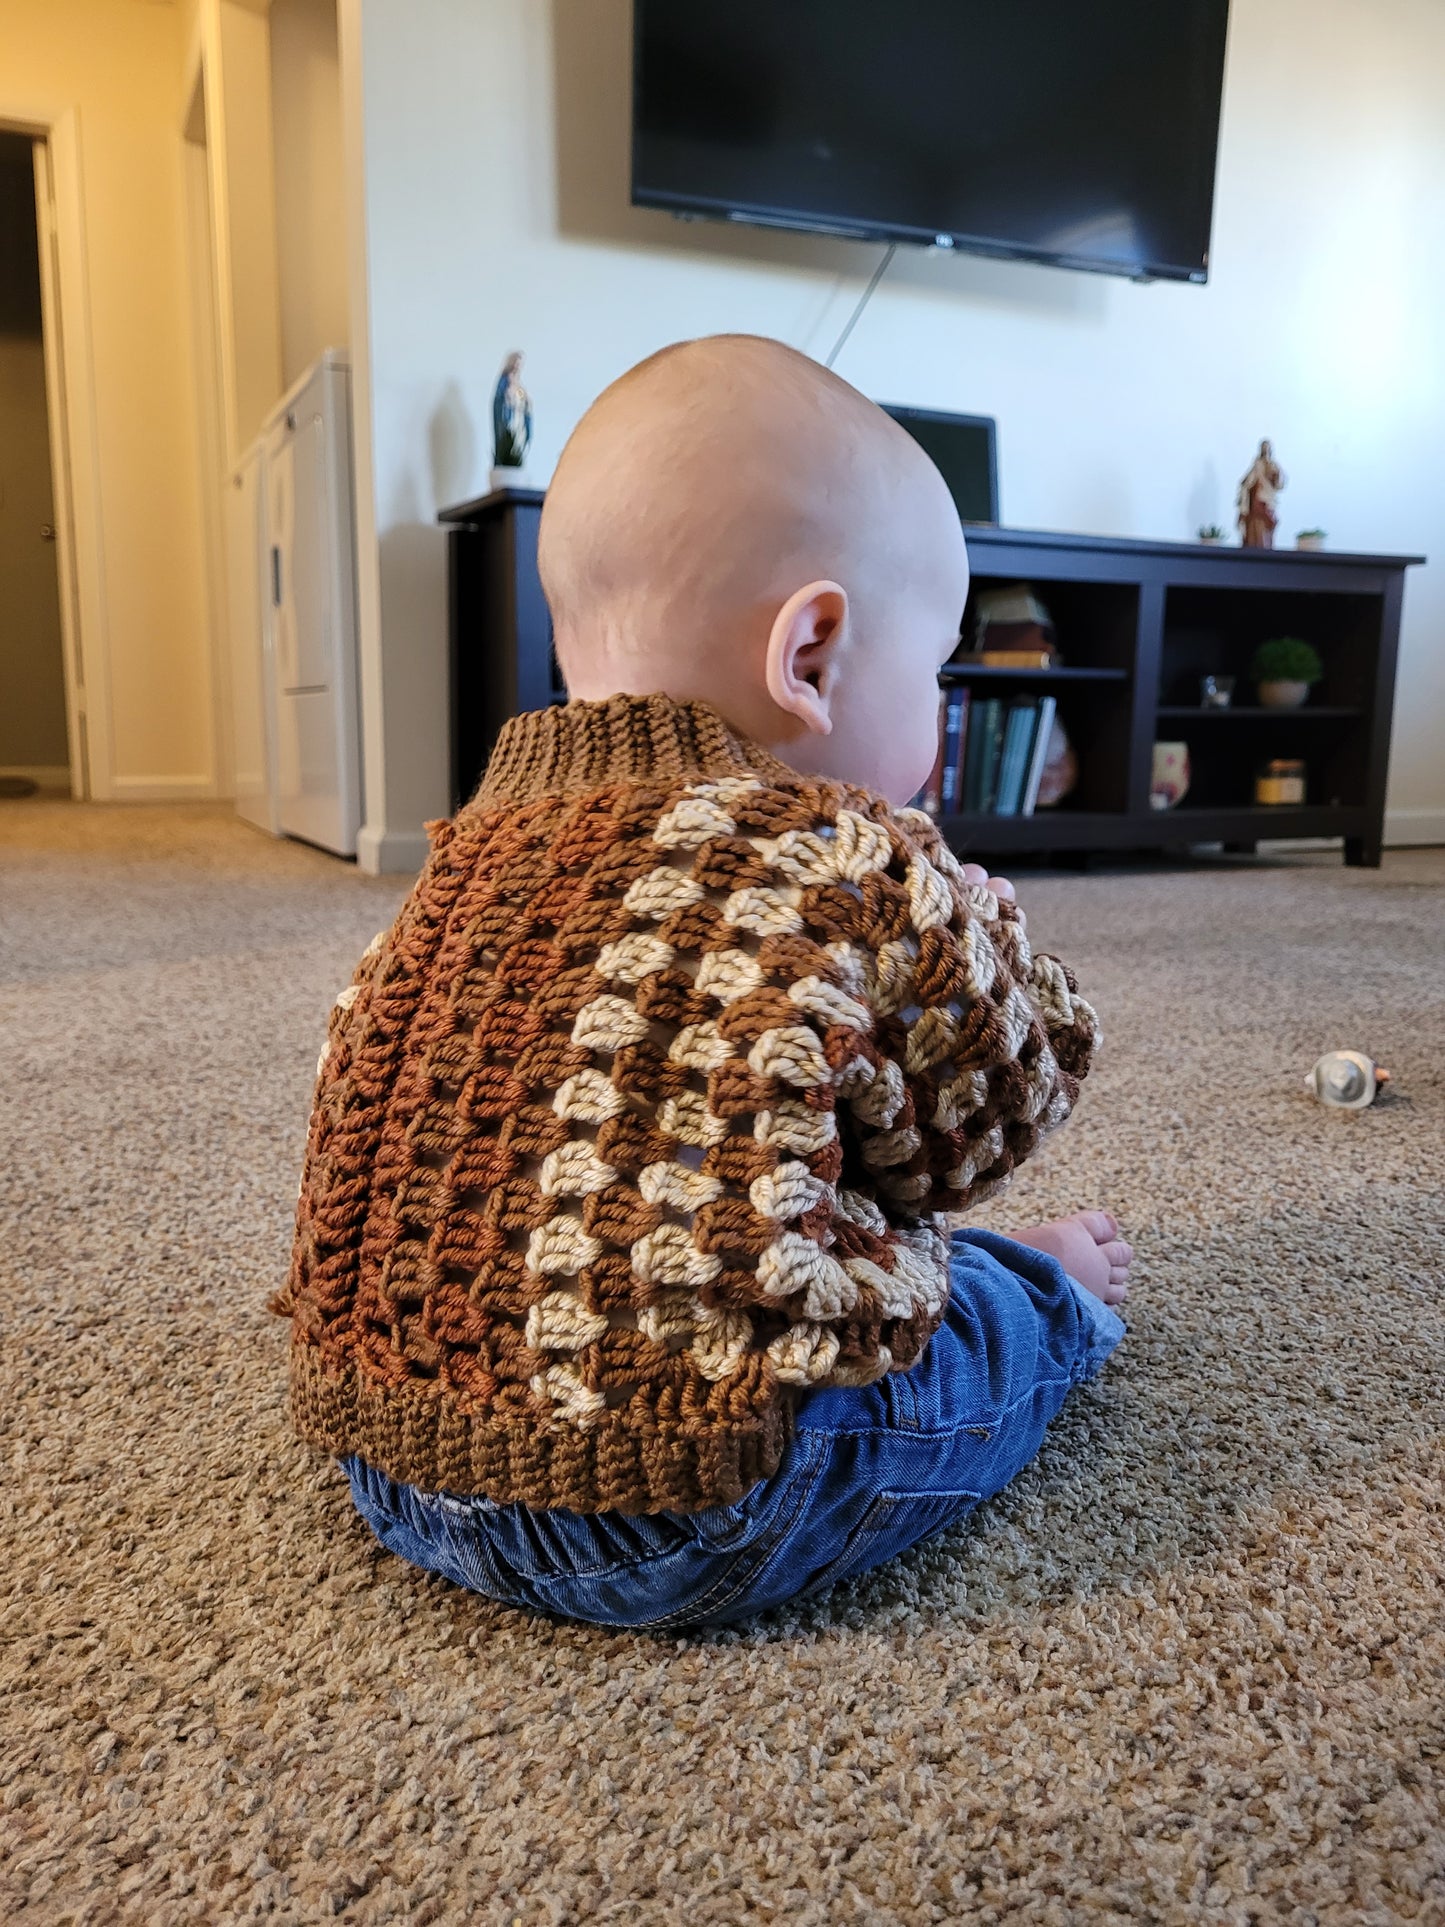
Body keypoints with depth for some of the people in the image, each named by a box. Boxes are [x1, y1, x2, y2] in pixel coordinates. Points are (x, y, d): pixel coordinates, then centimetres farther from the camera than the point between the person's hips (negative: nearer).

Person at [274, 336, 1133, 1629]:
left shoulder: (475, 849, 4)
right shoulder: (859, 869, -15)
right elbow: (985, 1120, -1)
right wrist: (979, 933, 18)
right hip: (687, 1522, -6)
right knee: (1004, 1319, 18)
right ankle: (1058, 1290, 45)